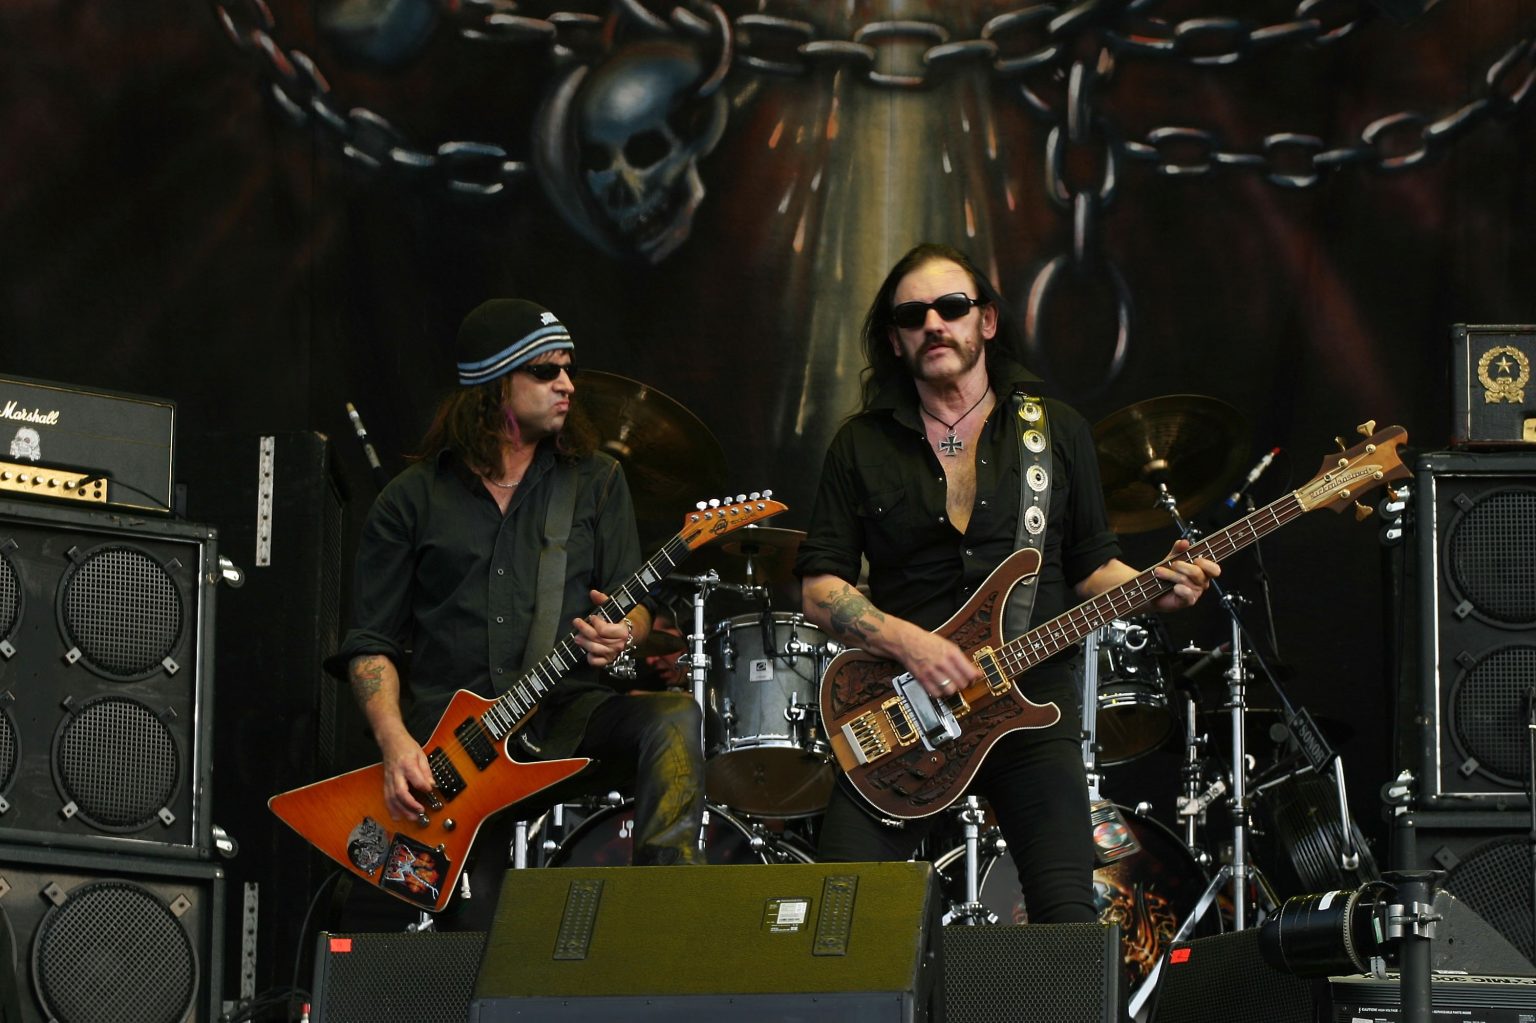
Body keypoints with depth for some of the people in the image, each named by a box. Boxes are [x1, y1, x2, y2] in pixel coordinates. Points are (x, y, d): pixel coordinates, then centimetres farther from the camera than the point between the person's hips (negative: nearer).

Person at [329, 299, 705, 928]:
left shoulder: (596, 482, 14)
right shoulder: (411, 501, 9)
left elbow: (634, 602, 8)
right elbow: (370, 642, 6)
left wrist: (621, 632, -18)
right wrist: (395, 742, -12)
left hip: (568, 711, 1)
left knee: (674, 722, -32)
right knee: (482, 940, -20)